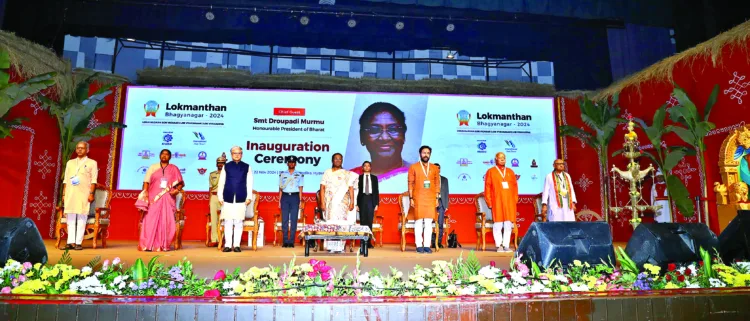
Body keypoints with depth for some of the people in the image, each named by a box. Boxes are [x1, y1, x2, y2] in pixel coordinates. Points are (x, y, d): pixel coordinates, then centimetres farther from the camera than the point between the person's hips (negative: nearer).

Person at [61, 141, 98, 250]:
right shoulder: (70, 163, 18)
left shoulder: (92, 163, 6)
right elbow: (65, 180, 16)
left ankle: (78, 242, -2)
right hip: (70, 194, 4)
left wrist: (91, 193, -10)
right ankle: (70, 242, 5)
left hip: (83, 194, -4)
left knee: (81, 218, -4)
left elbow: (93, 180, -1)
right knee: (70, 218, 3)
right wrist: (64, 194, 9)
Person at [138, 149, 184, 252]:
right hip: (153, 199, 0)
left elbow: (181, 183, 10)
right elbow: (146, 182, 5)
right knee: (151, 221, -5)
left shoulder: (174, 169, 11)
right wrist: (145, 194, -9)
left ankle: (163, 245, 1)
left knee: (166, 222, -2)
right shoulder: (153, 167, 12)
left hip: (168, 199, 0)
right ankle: (148, 245, -2)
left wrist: (177, 190, -10)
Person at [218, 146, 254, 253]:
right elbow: (221, 182, 8)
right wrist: (220, 197, 2)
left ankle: (236, 245, 9)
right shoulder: (226, 166, 8)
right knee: (228, 222, 2)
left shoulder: (247, 167, 8)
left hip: (241, 199, 0)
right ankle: (228, 245, 9)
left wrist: (249, 197, 0)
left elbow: (249, 183, 6)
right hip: (228, 199, 0)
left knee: (238, 223, 2)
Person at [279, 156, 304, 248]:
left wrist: (300, 201, -2)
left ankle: (291, 241, 2)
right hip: (285, 197, 1)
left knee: (293, 220, -2)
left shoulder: (300, 175, 7)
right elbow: (280, 189, 10)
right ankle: (285, 241, 4)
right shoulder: (282, 174, 11)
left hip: (295, 197, -1)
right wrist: (279, 201, 4)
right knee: (284, 220, -1)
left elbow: (300, 189, 5)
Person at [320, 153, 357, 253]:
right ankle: (331, 247, 4)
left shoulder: (347, 174, 8)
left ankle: (340, 246, 0)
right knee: (330, 223, -2)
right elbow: (322, 188, 3)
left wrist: (352, 202, -6)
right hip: (330, 202, 0)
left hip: (342, 203, 0)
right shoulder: (327, 172, 8)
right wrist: (322, 202, -6)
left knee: (341, 223, -4)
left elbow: (351, 188, 3)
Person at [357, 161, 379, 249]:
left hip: (371, 200, 1)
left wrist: (377, 203, 0)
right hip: (362, 199, -1)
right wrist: (356, 204, -3)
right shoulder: (359, 177, 6)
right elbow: (357, 191, 3)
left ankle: (369, 242, 3)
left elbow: (376, 191, 8)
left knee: (370, 221, -1)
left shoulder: (374, 178, 11)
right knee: (363, 221, -1)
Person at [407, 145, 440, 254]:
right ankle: (419, 246, 3)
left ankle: (427, 245, 6)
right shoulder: (413, 167, 2)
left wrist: (437, 198, 4)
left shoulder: (435, 168, 10)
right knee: (419, 221, -2)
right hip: (418, 198, -2)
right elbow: (410, 184, 0)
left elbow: (437, 184, 11)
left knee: (429, 222, 2)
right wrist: (411, 198, -6)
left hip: (431, 199, 3)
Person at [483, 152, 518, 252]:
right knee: (498, 224, -4)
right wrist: (489, 202, -4)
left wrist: (515, 200, 4)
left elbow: (515, 186, 14)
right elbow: (487, 188, 2)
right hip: (497, 202, -3)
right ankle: (499, 245, 1)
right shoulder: (491, 171, 6)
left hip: (509, 202, 3)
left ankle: (506, 245, 6)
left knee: (508, 225, 1)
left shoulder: (510, 171, 16)